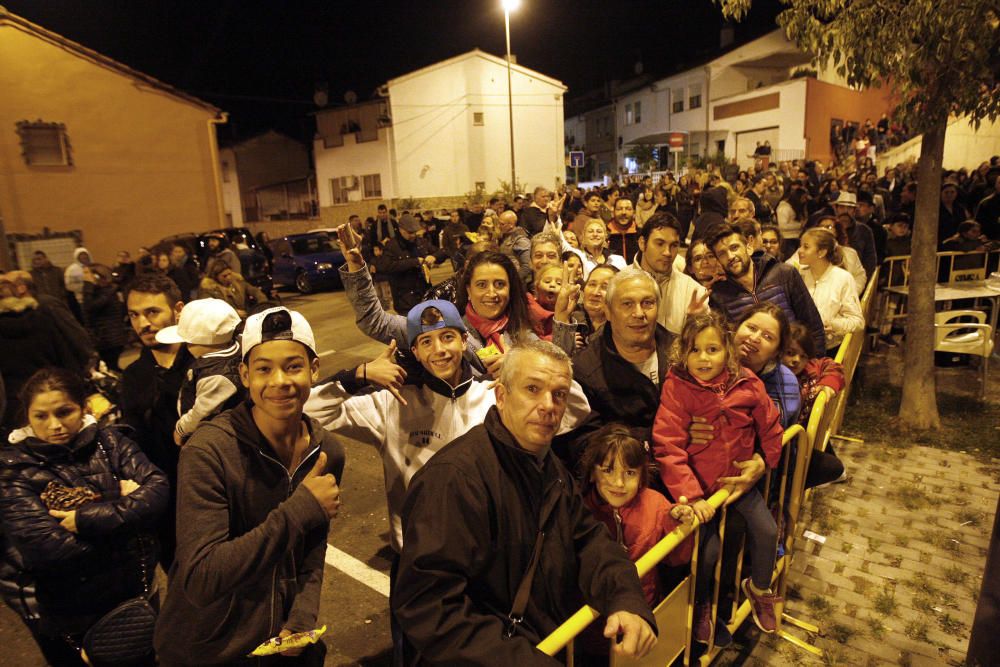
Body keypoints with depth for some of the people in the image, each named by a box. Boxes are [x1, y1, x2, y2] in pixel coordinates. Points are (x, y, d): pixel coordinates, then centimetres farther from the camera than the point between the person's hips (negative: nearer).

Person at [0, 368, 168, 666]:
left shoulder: (108, 442, -6)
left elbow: (158, 490, -17)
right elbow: (45, 550, -21)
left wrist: (88, 519, -26)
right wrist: (124, 509, -18)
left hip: (134, 590, 3)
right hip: (67, 615, -2)